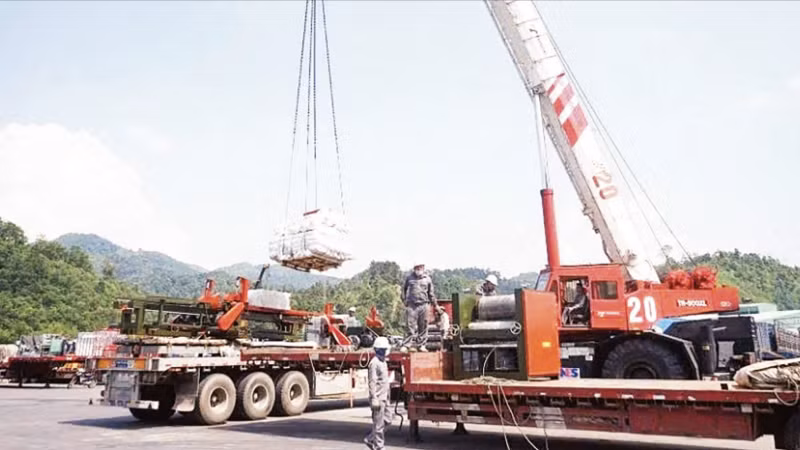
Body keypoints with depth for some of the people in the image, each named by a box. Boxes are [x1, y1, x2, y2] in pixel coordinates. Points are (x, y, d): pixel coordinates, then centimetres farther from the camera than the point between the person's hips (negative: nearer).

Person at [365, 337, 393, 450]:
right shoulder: (374, 363, -15)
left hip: (384, 398, 10)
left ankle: (370, 439, 24)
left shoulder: (383, 362, 15)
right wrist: (374, 399, -23)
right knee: (379, 424, -2)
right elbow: (372, 382, -20)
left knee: (387, 420, 13)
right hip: (378, 398, -10)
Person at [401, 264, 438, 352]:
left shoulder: (427, 279, 10)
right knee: (411, 326, -4)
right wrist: (404, 300, 8)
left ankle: (421, 345, 12)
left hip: (423, 305, 1)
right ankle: (410, 344, -1)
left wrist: (435, 305, 16)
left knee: (423, 327, 4)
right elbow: (403, 290, 19)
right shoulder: (409, 277, 10)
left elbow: (431, 294, 17)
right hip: (411, 305, -1)